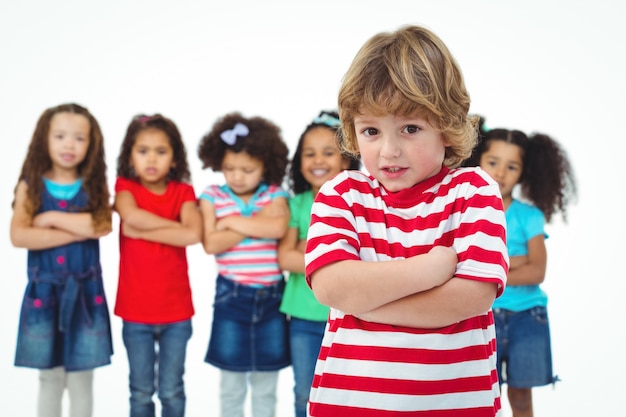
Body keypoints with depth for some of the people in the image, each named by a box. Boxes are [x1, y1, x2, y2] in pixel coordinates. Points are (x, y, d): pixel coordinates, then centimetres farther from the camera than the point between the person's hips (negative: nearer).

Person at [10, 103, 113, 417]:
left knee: (81, 379, 6)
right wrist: (78, 231, -16)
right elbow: (18, 236, -15)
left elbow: (102, 226, -17)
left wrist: (53, 218, -14)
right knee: (49, 379, 8)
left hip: (85, 290, 0)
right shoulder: (31, 186, -1)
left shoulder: (95, 186, 2)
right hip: (43, 290, 0)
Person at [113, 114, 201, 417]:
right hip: (135, 311, 0)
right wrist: (177, 225, -15)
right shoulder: (125, 187, -1)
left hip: (176, 311, 0)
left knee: (172, 392, 11)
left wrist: (141, 230, -18)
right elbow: (132, 215, -25)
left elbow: (194, 234, -20)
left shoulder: (183, 191, -1)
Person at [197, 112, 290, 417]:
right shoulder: (212, 196, 0)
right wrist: (256, 224, -12)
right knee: (231, 386, 8)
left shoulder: (275, 195, 1)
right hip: (231, 296, 0)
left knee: (266, 386, 10)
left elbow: (278, 228, -20)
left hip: (271, 295, 1)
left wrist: (233, 222, -12)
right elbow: (211, 244, -13)